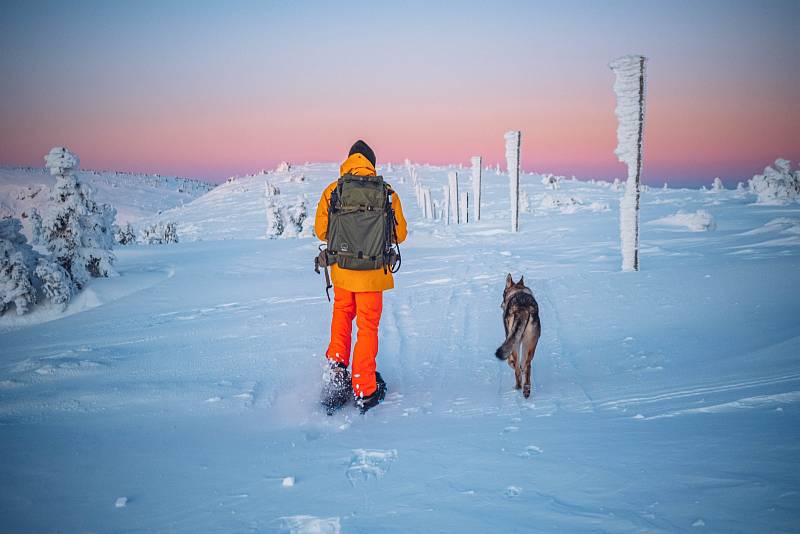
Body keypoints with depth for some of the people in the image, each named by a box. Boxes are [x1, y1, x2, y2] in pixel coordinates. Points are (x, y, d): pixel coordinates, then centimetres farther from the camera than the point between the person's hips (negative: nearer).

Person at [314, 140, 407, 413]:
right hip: (372, 271, -1)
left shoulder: (332, 191, -3)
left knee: (342, 314, 26)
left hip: (341, 269, 2)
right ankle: (364, 391, 13)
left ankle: (336, 367, 12)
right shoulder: (386, 192, -6)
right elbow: (400, 234, 0)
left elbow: (321, 231, 2)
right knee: (367, 327, 8)